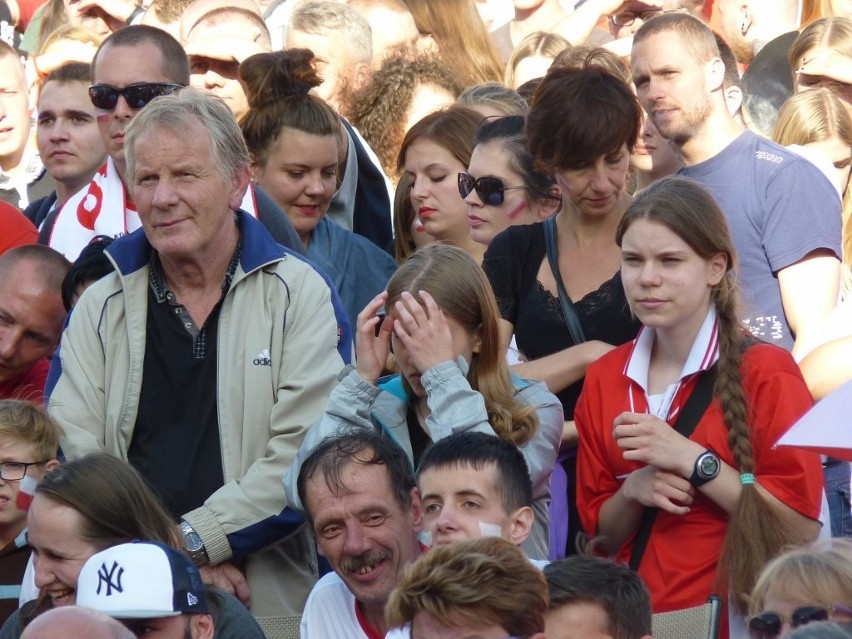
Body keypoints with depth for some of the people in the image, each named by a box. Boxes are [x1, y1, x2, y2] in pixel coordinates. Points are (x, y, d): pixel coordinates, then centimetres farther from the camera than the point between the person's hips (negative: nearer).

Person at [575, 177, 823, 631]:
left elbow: (802, 527, -10)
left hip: (736, 614, -3)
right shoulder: (605, 379, 12)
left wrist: (692, 461, -15)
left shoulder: (766, 373, -2)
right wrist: (633, 491, -3)